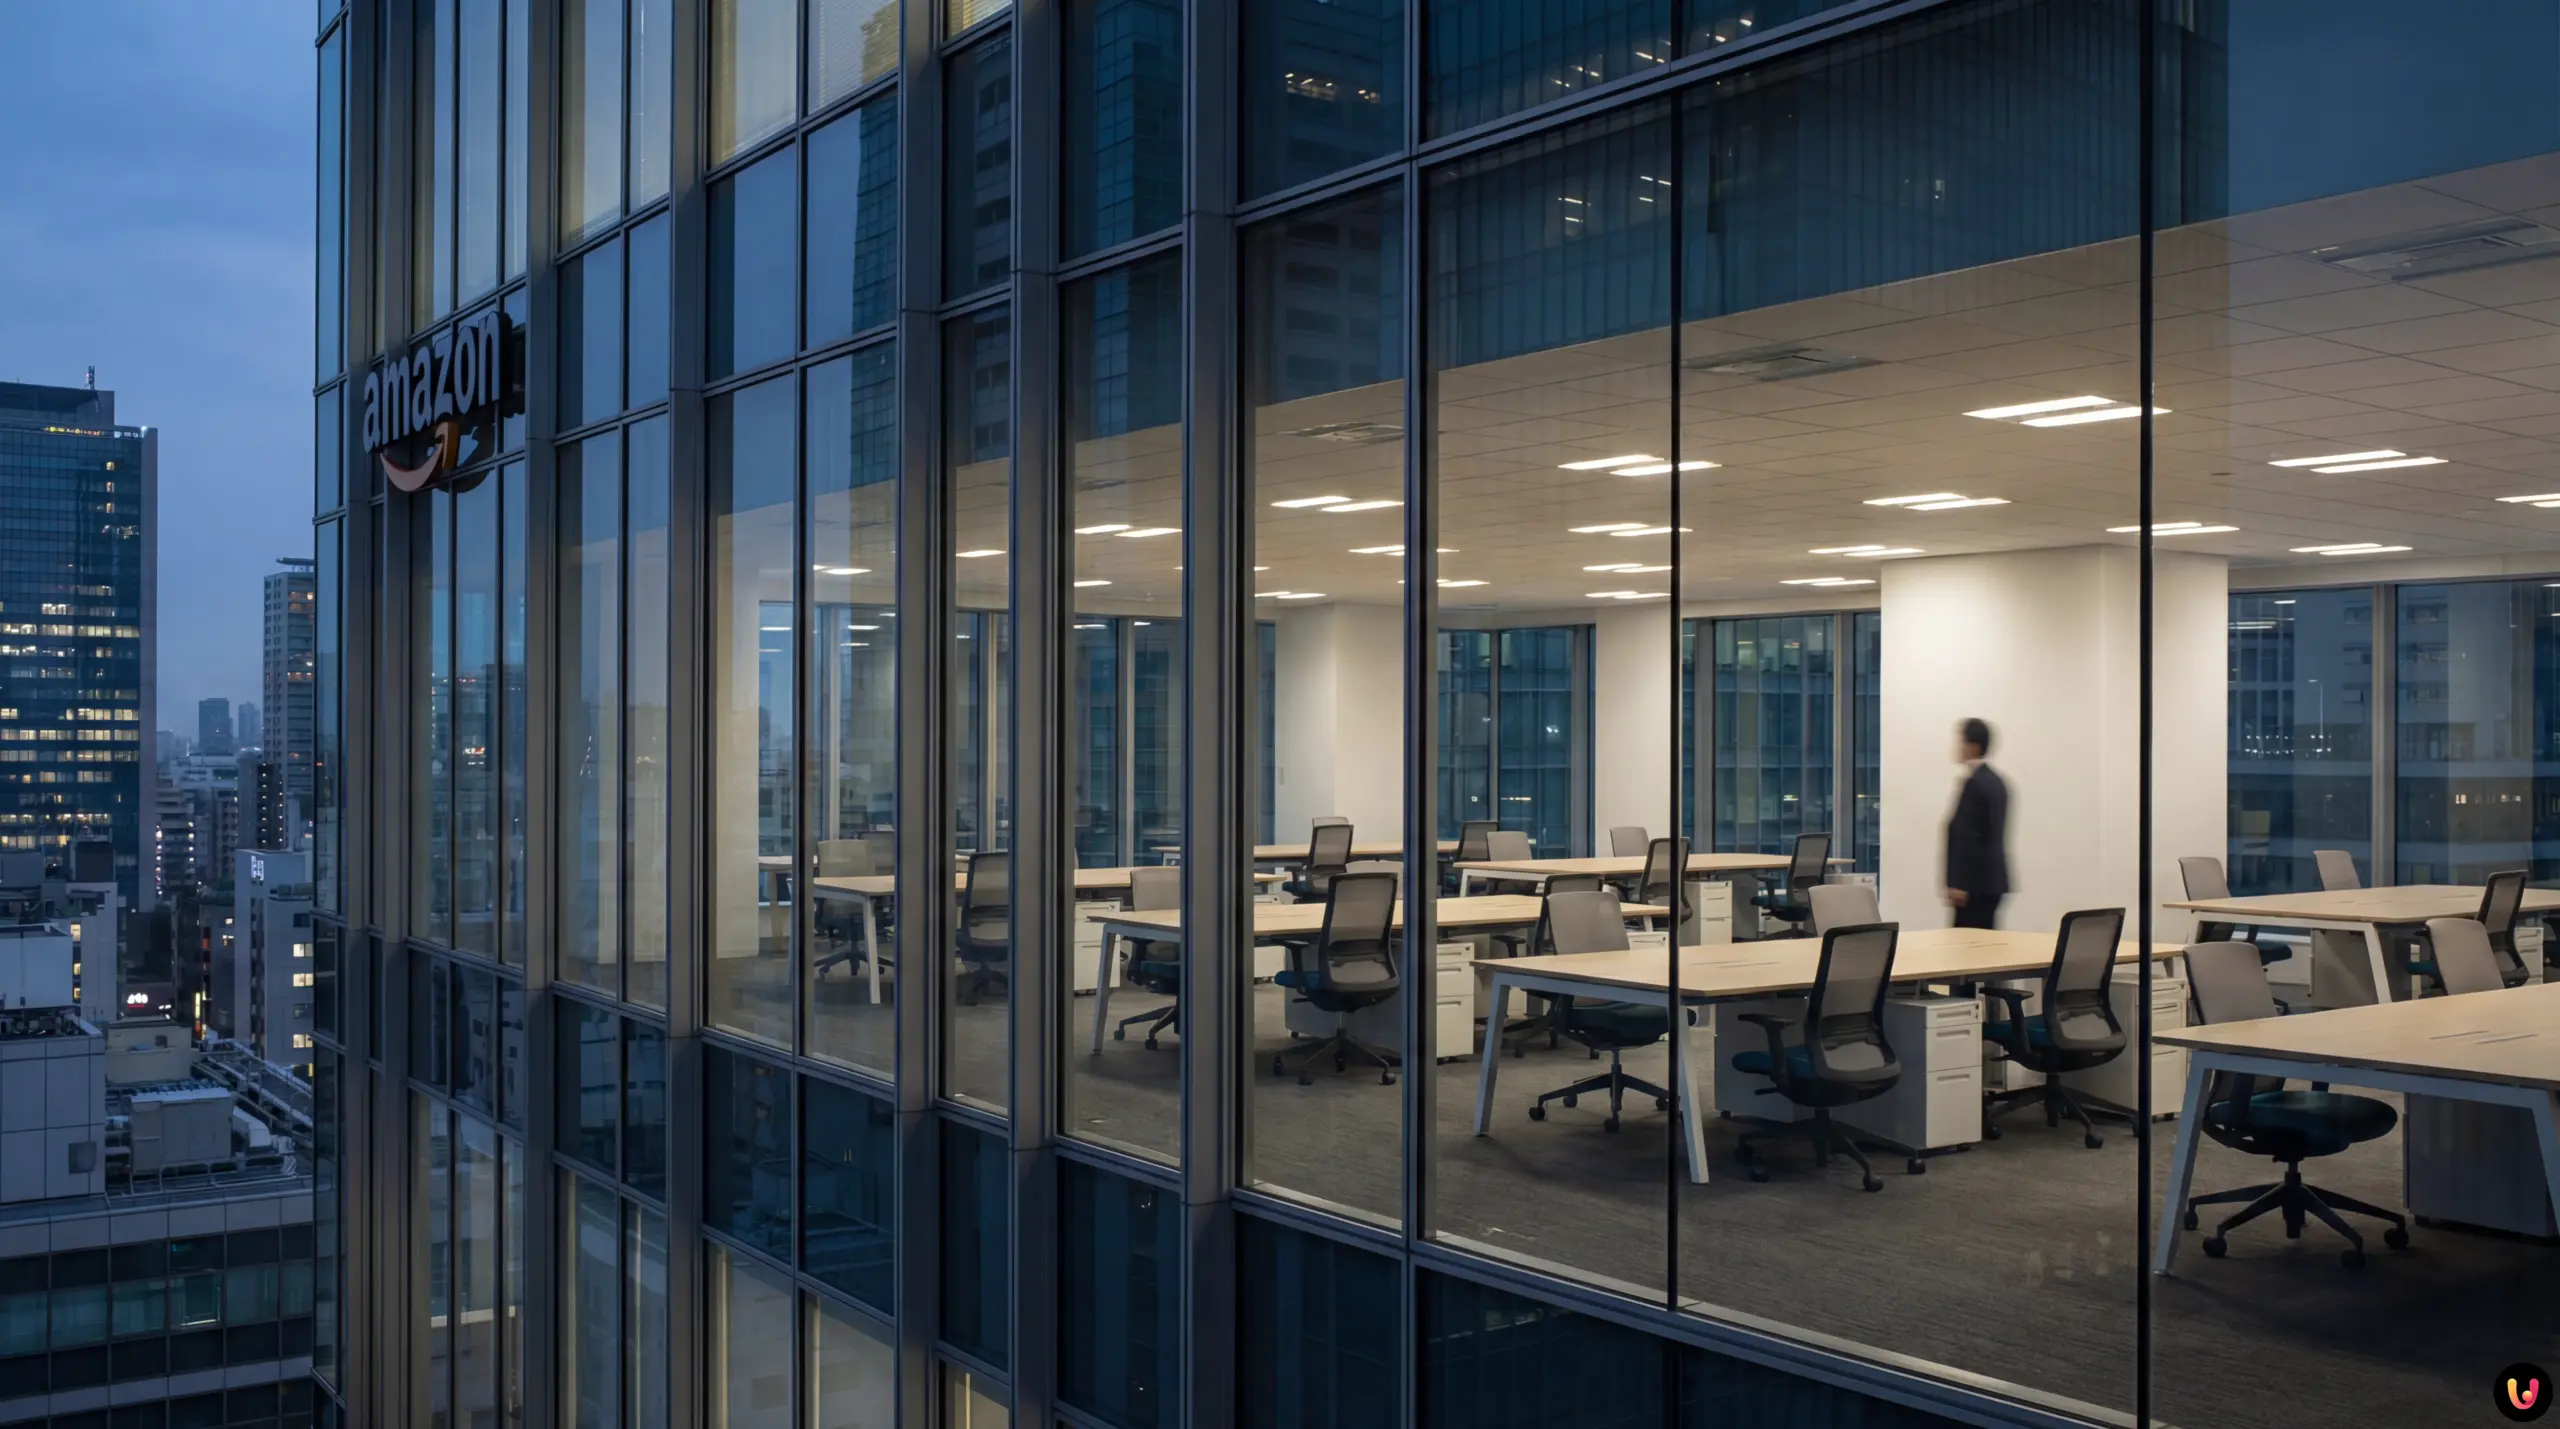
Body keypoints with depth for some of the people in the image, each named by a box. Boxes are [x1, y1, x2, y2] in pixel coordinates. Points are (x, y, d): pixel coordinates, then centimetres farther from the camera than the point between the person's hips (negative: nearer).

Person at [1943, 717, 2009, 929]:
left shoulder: (1973, 783, -15)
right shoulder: (1995, 781, 16)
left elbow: (1967, 837, -20)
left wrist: (1957, 884, -19)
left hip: (1975, 881, -10)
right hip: (1990, 879, 10)